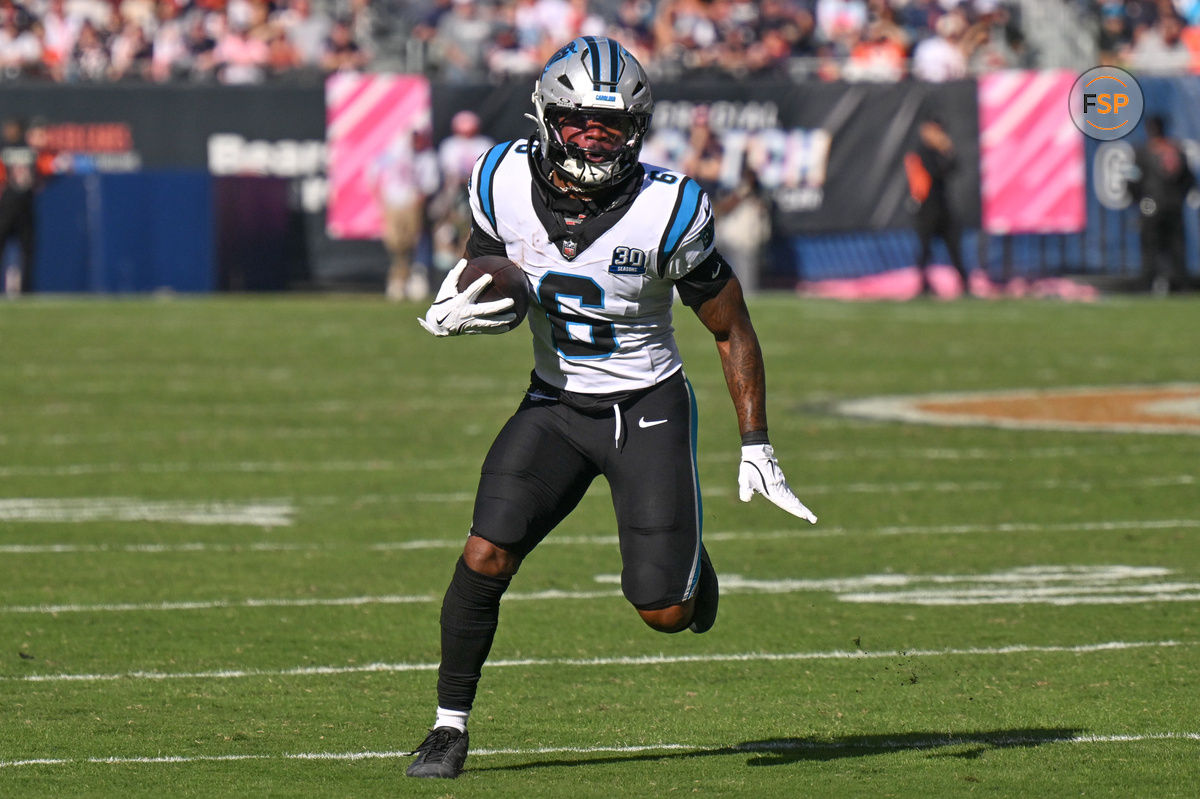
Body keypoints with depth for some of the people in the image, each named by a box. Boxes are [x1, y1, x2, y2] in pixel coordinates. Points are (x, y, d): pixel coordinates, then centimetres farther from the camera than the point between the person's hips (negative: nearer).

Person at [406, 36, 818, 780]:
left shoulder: (668, 211, -20)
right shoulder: (507, 182, -11)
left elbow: (731, 329, -8)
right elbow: (480, 268, 9)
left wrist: (756, 447, -7)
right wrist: (449, 315, -16)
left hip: (649, 410, -2)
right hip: (556, 404, 2)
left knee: (665, 613, -5)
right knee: (486, 558, -17)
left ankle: (688, 557, 33)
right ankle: (451, 725, 0)